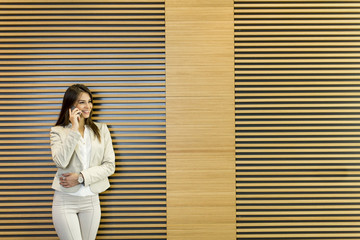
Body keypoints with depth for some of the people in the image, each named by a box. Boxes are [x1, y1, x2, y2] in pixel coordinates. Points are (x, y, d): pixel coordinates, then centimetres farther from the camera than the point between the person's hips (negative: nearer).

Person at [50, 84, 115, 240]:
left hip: (91, 201, 3)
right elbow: (61, 162, -18)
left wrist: (81, 177, -12)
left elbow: (110, 166, -1)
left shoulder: (101, 129, 5)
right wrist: (74, 129, -17)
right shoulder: (58, 131, -1)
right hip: (65, 201, -2)